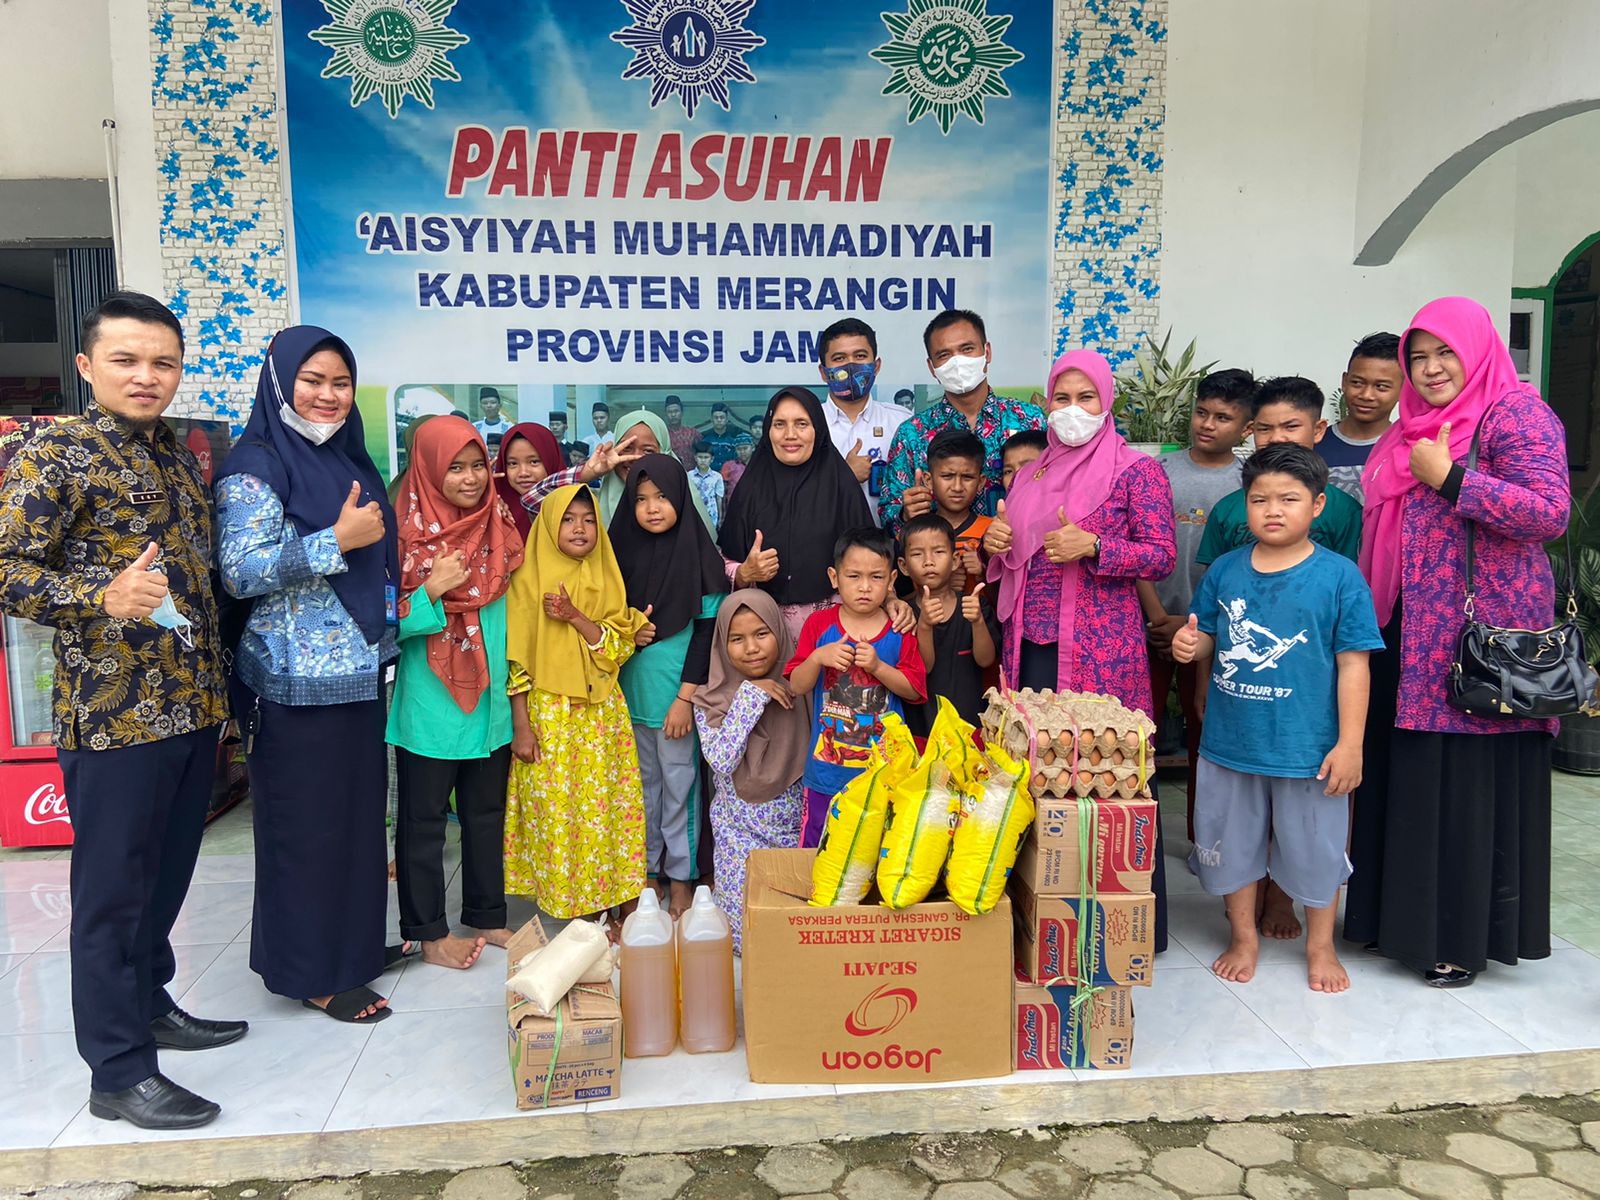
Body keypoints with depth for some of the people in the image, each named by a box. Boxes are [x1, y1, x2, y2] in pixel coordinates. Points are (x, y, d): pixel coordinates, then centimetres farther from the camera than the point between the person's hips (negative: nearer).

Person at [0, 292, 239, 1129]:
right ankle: (118, 1070, 16)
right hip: (113, 715, -7)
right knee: (112, 890, 4)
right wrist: (105, 597, -31)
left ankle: (149, 1003, 38)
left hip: (193, 706, 7)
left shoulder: (182, 460, 14)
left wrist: (220, 686, 17)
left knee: (167, 875, 19)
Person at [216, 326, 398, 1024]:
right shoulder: (255, 466, -9)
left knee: (359, 810, 14)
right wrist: (338, 540, -21)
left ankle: (354, 942, 30)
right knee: (305, 822, 3)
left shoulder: (348, 459, 13)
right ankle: (312, 971, 17)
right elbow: (239, 572, -18)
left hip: (359, 671, 7)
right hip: (297, 683, -7)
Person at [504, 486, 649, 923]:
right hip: (547, 711, -3)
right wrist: (521, 726, -8)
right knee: (553, 808, 0)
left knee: (603, 804, 5)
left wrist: (575, 617, -14)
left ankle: (603, 898, 18)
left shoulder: (607, 579, 8)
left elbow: (620, 647, 0)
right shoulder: (529, 579, -3)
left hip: (602, 711, 3)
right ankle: (559, 898, 14)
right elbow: (517, 659, -5)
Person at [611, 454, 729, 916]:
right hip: (632, 687, 5)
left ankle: (681, 877, 17)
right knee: (644, 782, 15)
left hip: (676, 691, -4)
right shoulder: (625, 550, 5)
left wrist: (686, 697, -14)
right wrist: (627, 631, -7)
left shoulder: (697, 554, -8)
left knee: (678, 782, 4)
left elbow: (706, 630, -10)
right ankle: (646, 868, 28)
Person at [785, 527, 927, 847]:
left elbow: (914, 690, -5)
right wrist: (817, 658, -20)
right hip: (828, 766, 0)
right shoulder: (819, 624, -2)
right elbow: (796, 686, -2)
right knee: (819, 844, 10)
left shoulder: (899, 631, -2)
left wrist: (878, 667, -20)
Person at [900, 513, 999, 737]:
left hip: (969, 719, 1)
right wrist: (924, 626, -23)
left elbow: (986, 660, -3)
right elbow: (922, 668, -7)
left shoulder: (975, 604, 4)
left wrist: (978, 621, -21)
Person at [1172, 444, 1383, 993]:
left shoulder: (1340, 576, -9)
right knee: (1233, 843, 16)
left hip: (1308, 747, -3)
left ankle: (1320, 946, 37)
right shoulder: (1225, 570, 0)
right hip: (1229, 742, 3)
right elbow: (1206, 640, 10)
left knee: (1316, 849, 14)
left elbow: (1353, 663, -8)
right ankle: (1243, 937, 37)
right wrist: (1189, 644, -14)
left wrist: (1350, 744, -10)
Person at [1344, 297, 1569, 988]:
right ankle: (1401, 914, 25)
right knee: (1407, 776, 12)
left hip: (1483, 636, -8)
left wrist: (1448, 477, -18)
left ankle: (1467, 937, 13)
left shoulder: (1515, 414, -7)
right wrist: (1372, 613, 16)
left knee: (1470, 782, 0)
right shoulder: (1413, 429, 17)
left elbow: (1550, 511, -18)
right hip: (1409, 634, 8)